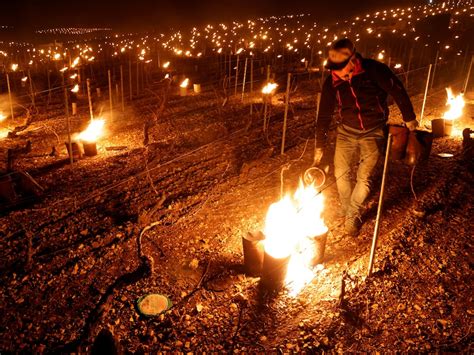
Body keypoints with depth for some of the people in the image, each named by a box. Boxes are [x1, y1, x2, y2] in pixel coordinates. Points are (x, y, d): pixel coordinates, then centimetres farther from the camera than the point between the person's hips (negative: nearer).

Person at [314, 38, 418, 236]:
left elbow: (398, 92, -7)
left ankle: (353, 215, 14)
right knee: (341, 173, -2)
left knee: (364, 177, -6)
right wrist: (320, 146, 1)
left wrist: (409, 118, 1)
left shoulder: (374, 70, -21)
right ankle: (347, 211, 22)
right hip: (346, 132, 3)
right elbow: (324, 116, -3)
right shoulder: (331, 83, -11)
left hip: (373, 132, -2)